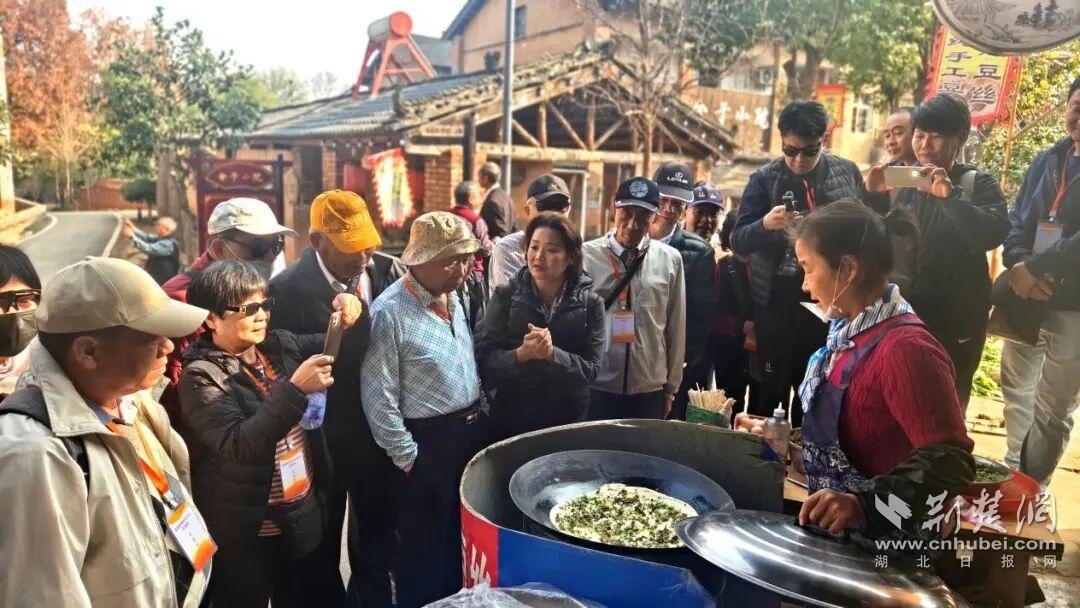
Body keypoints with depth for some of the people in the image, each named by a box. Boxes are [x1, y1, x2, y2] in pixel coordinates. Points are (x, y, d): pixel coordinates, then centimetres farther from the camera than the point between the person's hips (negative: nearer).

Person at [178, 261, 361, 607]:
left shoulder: (280, 345, 1)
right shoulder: (201, 376, -14)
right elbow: (238, 446, -27)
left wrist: (349, 314, -13)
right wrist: (295, 388, -34)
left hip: (306, 517, 5)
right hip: (246, 533, -5)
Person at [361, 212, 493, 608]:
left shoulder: (452, 299, 4)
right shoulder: (389, 313, -20)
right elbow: (378, 398, -18)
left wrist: (481, 416, 13)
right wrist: (408, 457, -13)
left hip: (473, 431, 8)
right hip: (427, 443, -7)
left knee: (465, 535, 22)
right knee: (425, 546, 12)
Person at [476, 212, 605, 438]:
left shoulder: (590, 303, -6)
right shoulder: (505, 296, -6)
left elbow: (590, 369, -10)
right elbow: (484, 358, -10)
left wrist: (552, 354, -27)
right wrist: (521, 355, -28)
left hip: (569, 419, 0)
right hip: (512, 416, 0)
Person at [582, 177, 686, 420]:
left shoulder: (670, 260, 1)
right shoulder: (586, 255, -5)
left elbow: (676, 327, 6)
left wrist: (671, 387, 10)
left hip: (649, 391, 2)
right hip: (594, 388, -1)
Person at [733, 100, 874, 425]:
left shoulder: (848, 172, 4)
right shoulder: (764, 179, -3)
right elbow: (738, 241, -9)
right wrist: (766, 224, -27)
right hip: (777, 303, -2)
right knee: (772, 388, 2)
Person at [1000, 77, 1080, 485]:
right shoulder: (1046, 161, 10)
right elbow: (1017, 219, 7)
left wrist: (1036, 269, -19)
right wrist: (1019, 265, -11)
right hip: (1025, 299, 6)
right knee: (1015, 388, 16)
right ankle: (1014, 474, 33)